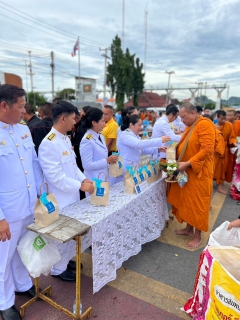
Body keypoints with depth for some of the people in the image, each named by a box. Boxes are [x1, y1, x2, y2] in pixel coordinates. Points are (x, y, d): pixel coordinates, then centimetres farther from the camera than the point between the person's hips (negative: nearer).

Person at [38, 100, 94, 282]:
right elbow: (55, 177, -25)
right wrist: (80, 185, -21)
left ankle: (67, 260, 44)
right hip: (60, 200, -9)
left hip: (72, 196, 9)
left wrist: (83, 179, -1)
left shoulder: (66, 139, 6)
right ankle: (58, 269, 32)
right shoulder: (49, 144, -23)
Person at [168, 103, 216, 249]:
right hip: (187, 171, 9)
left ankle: (197, 236, 17)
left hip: (199, 171, -9)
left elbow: (207, 150, -24)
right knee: (187, 200, 15)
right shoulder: (190, 126, 13)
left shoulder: (204, 124, -16)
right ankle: (189, 228, 32)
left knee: (198, 203, 2)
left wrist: (187, 163, -26)